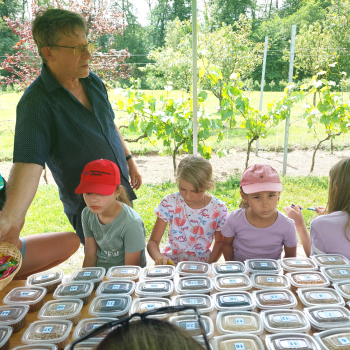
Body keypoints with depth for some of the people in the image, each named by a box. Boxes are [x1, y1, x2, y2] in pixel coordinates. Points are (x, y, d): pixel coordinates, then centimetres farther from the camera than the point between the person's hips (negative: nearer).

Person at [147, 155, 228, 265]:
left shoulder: (219, 209, -10)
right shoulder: (169, 203, -11)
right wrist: (159, 257, -29)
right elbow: (153, 241, -8)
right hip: (170, 262, -2)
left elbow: (219, 242, 7)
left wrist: (210, 264, -9)